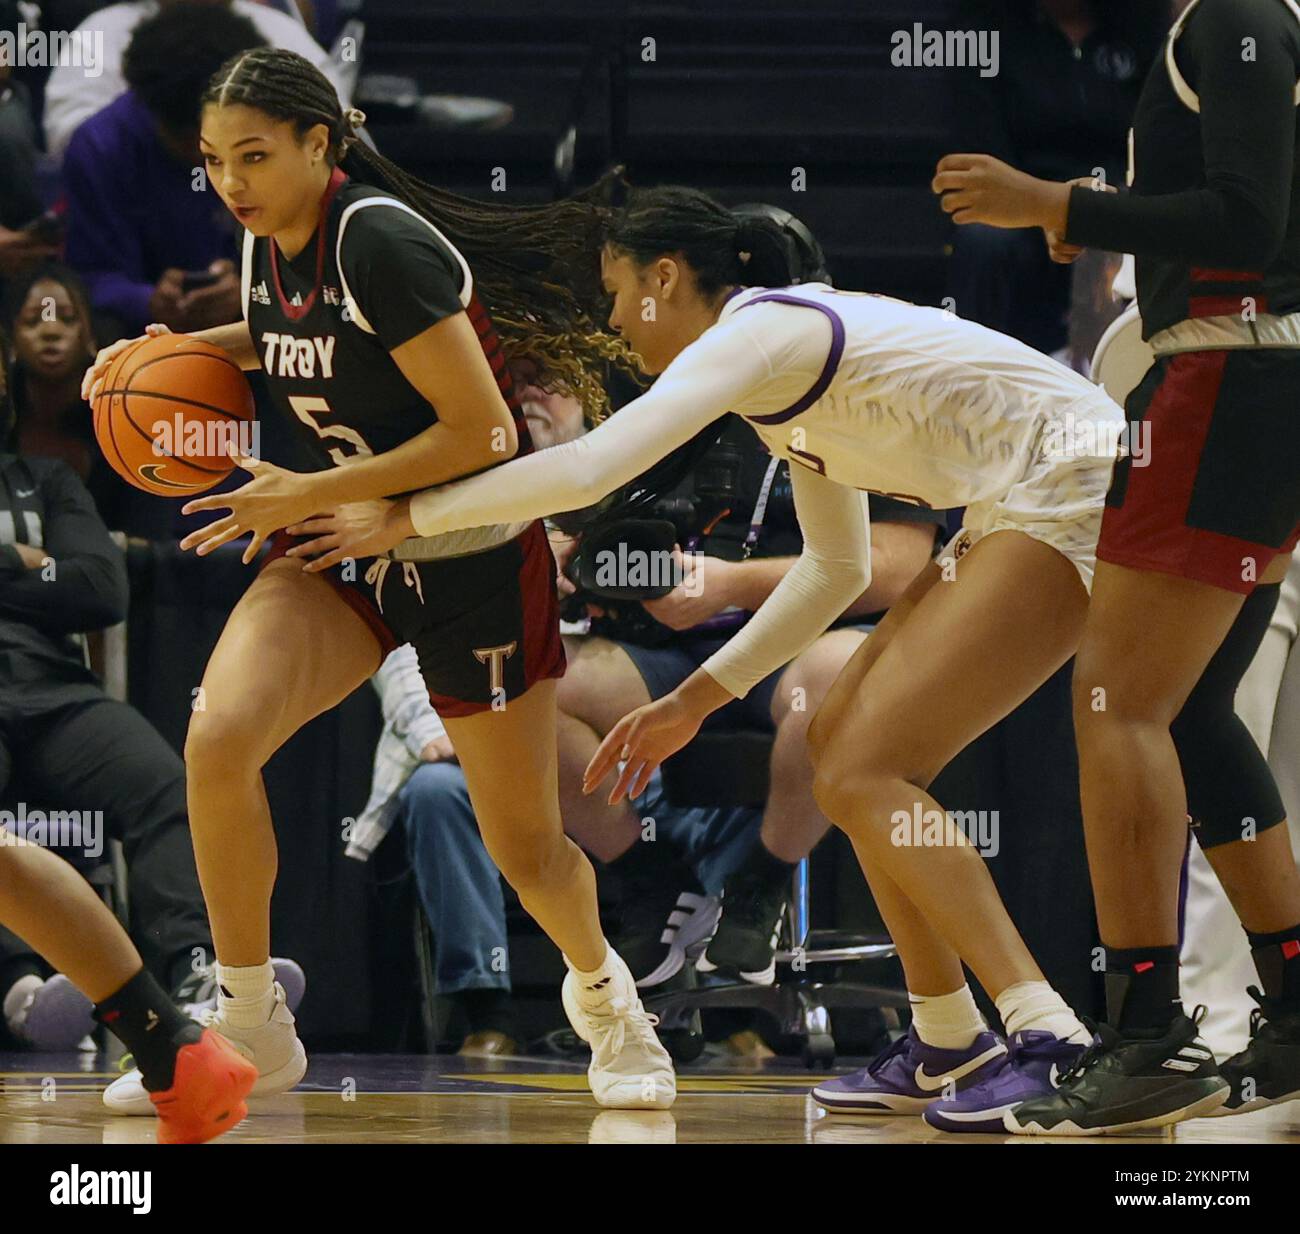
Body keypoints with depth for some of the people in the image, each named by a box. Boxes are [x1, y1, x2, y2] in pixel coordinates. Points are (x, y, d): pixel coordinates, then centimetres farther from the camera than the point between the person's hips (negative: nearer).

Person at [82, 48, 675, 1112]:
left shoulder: (378, 240, -24)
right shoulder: (268, 245, -1)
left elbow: (480, 432, -25)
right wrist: (180, 347, 7)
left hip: (475, 555, -6)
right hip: (351, 548, 6)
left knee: (526, 850, 5)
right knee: (217, 740, -22)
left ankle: (601, 993, 40)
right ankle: (251, 1028, -7)